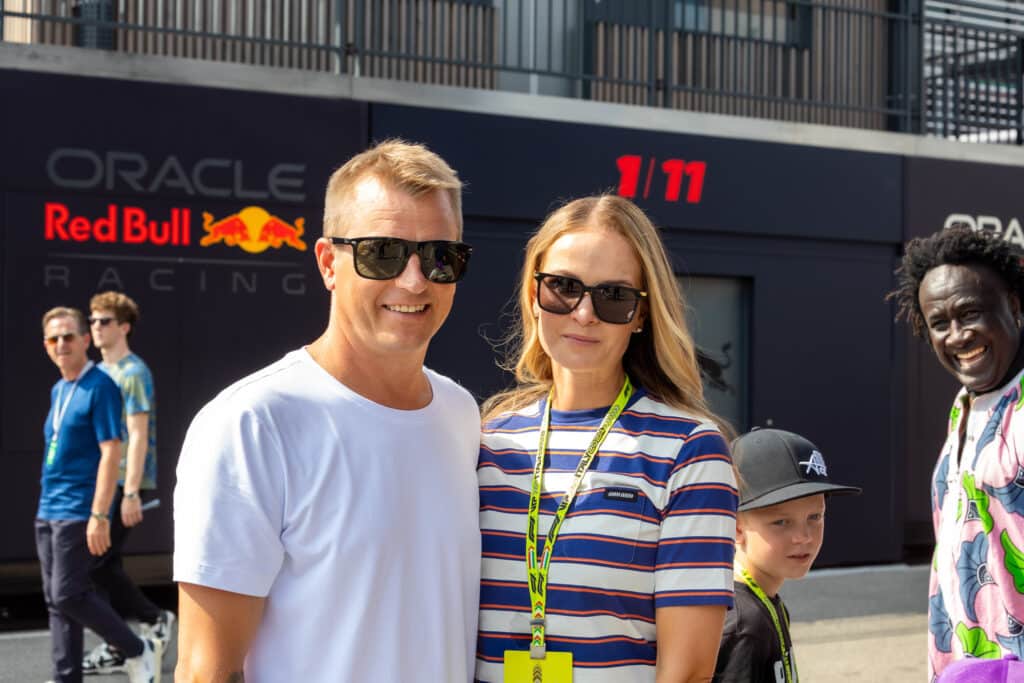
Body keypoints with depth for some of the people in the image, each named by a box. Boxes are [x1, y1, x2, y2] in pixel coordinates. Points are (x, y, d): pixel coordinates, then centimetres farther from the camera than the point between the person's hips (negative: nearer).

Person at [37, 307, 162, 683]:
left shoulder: (100, 386, -11)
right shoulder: (57, 391, 14)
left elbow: (111, 452, -16)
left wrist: (99, 515, -21)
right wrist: (48, 504, 18)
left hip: (77, 512, -8)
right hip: (47, 512, 8)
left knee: (69, 596, -10)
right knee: (55, 601, 8)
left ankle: (139, 651, 7)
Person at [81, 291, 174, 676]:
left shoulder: (132, 373, -12)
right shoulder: (100, 372, 15)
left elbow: (138, 437, -17)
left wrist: (131, 493, -21)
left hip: (124, 484, -9)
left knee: (97, 562, -9)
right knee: (105, 562, 8)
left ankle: (154, 619, 6)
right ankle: (116, 647, 14)